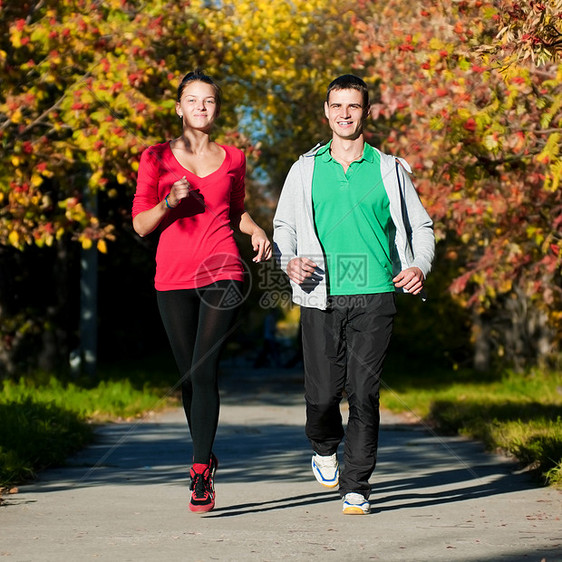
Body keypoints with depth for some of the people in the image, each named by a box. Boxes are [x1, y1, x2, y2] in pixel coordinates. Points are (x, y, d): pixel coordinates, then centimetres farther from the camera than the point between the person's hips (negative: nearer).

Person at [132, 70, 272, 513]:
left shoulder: (233, 159, 10)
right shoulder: (156, 158, 5)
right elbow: (140, 224, 3)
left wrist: (255, 230, 7)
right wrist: (169, 202, -15)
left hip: (222, 274, -1)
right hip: (173, 278, 1)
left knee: (204, 370, -15)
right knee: (189, 375, 6)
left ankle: (200, 473, -14)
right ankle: (206, 456, 28)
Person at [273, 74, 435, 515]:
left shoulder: (389, 170, 9)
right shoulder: (306, 170, 10)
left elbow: (421, 226, 15)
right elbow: (284, 226, 17)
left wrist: (420, 267, -4)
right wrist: (289, 261, -4)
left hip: (374, 297, -1)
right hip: (321, 298, 1)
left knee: (364, 393, -7)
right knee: (323, 394, -1)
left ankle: (356, 487, 3)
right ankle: (325, 447, 33)